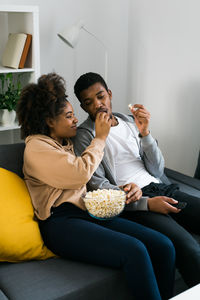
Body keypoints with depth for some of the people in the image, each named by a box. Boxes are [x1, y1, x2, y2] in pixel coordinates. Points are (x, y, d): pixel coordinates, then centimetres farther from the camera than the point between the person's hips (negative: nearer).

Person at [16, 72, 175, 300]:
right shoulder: (36, 147, -1)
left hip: (89, 213, 7)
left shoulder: (67, 142, 24)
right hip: (61, 221, -7)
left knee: (164, 246, -14)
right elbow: (81, 172, -13)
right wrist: (100, 137, 0)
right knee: (135, 251, -31)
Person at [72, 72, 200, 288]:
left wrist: (144, 133, -3)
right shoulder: (84, 135, 3)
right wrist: (147, 203, -15)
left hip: (159, 189, 6)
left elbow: (157, 171, 12)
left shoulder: (130, 122, 18)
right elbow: (98, 187, -6)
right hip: (131, 204, -6)